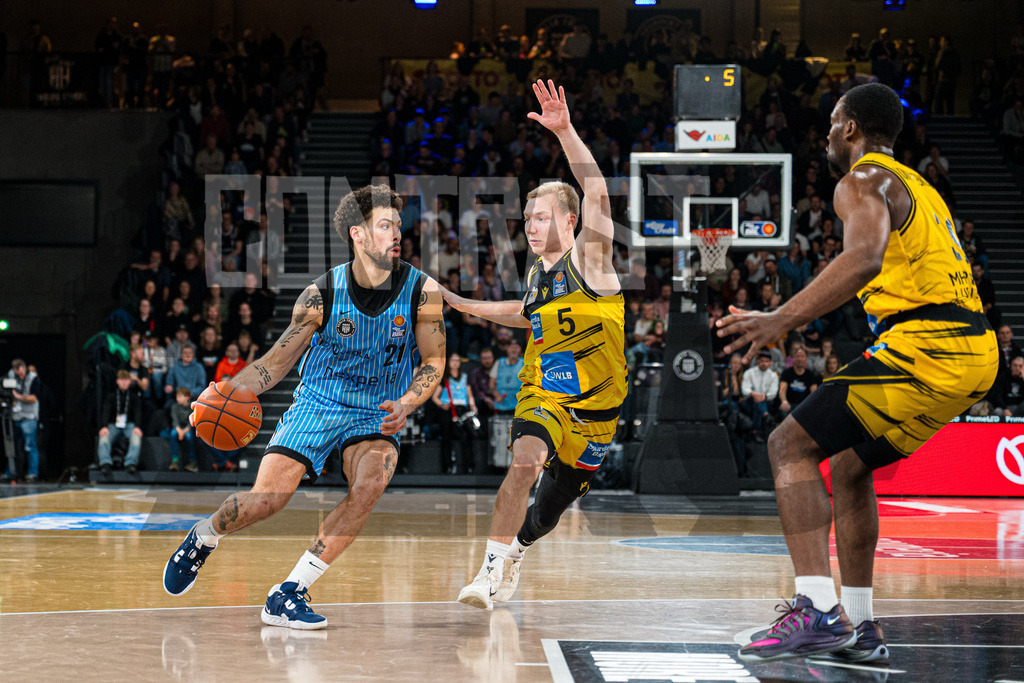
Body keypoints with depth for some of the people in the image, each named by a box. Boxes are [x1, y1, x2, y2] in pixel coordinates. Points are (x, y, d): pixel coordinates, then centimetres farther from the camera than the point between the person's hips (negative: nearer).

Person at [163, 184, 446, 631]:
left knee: (370, 484, -30)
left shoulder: (421, 291, -13)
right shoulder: (322, 295, -14)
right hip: (316, 405, -1)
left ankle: (288, 594, -20)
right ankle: (202, 538, 22)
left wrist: (405, 405, -24)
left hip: (378, 415, 1)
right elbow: (278, 361, -5)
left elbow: (433, 362, -4)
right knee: (266, 499, -15)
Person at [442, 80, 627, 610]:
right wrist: (460, 304, 28)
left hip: (594, 405, -3)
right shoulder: (536, 275, 7)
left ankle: (515, 548, 45)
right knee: (525, 460, -30)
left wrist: (565, 132, -39)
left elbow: (597, 193, -27)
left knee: (551, 507, 12)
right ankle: (493, 569, -24)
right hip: (542, 394, 3)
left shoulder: (588, 258, -10)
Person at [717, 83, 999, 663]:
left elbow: (865, 258, -24)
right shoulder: (916, 187, 28)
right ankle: (859, 628, 21)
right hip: (976, 351, 10)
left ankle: (819, 611, -19)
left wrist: (782, 320, -29)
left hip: (926, 349, -9)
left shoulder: (863, 180, -3)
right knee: (849, 465, 22)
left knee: (790, 445, -7)